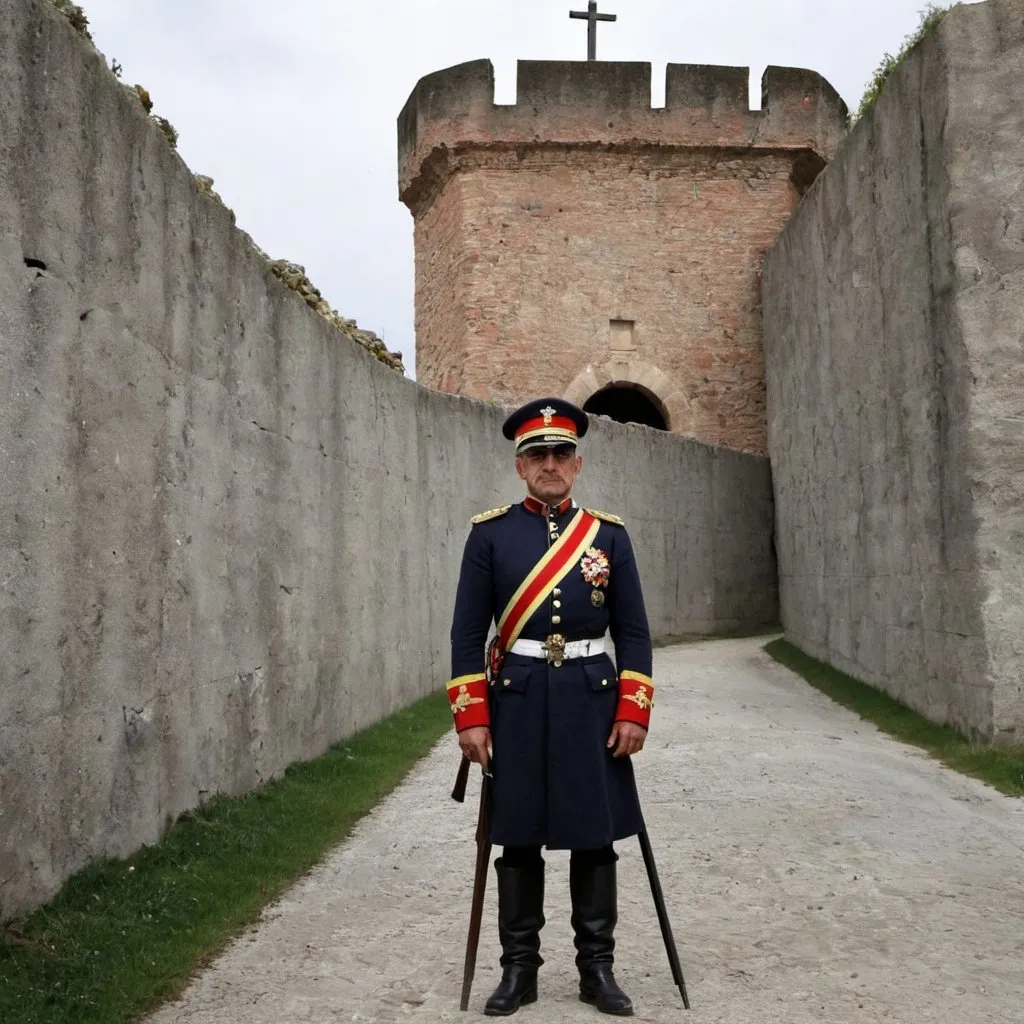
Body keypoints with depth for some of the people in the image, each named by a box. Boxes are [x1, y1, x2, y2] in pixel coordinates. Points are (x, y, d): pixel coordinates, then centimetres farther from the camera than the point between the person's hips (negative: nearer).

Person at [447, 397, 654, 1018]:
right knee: (518, 839, 6)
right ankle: (519, 968, 19)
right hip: (516, 703, -1)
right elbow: (468, 631, 0)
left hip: (592, 703, 1)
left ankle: (598, 967, 20)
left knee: (596, 837, 6)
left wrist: (634, 712, -4)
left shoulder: (609, 534, 5)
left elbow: (634, 632, 5)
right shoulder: (490, 533, 1)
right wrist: (471, 717, -6)